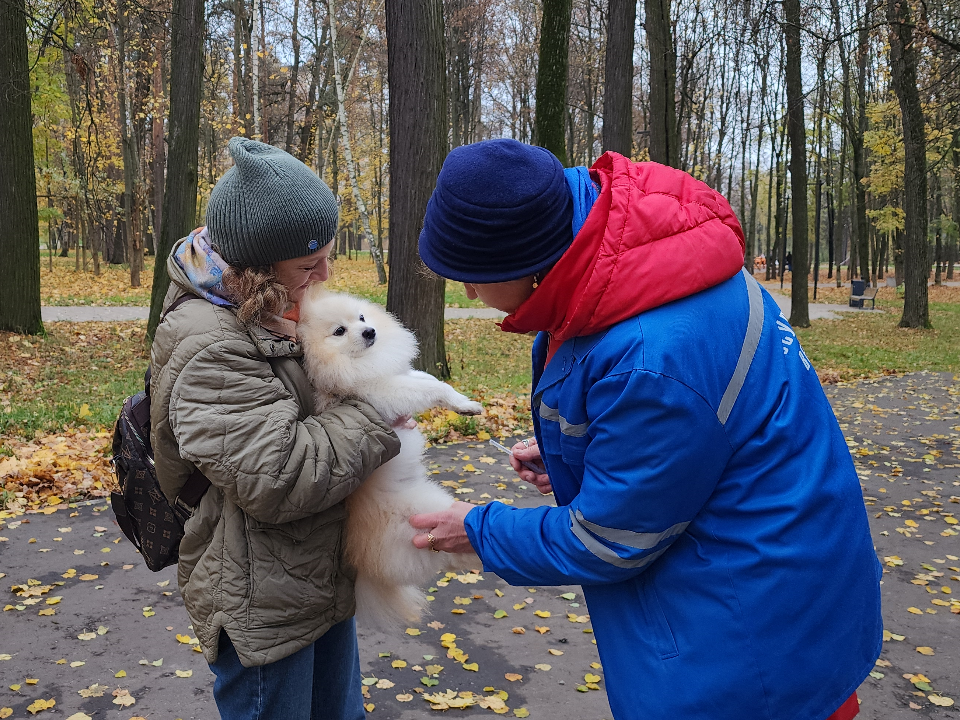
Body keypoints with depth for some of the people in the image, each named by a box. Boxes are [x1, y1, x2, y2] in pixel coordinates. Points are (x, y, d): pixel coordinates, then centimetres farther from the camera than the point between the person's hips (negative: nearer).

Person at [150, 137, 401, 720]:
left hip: (323, 578, 9)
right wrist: (375, 419, -21)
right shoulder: (206, 347, -26)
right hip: (262, 607, -9)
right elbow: (275, 478, -31)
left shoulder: (275, 314, 4)